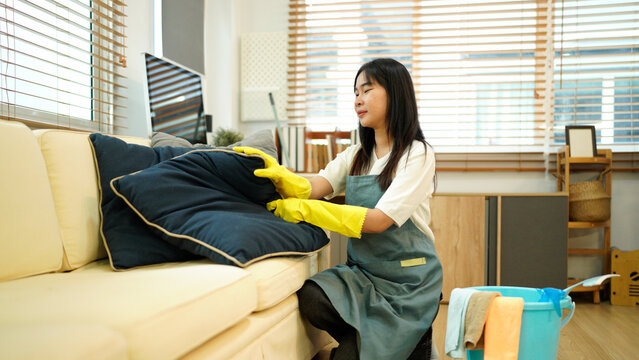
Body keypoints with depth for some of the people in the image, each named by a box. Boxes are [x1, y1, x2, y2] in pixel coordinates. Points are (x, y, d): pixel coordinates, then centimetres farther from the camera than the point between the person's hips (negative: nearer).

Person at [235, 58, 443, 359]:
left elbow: (378, 220, -20)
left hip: (407, 279, -5)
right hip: (362, 271, 5)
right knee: (310, 299, -23)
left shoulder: (417, 154, -9)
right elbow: (313, 187, -6)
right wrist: (279, 175, -29)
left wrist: (304, 210, -23)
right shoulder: (356, 156, 11)